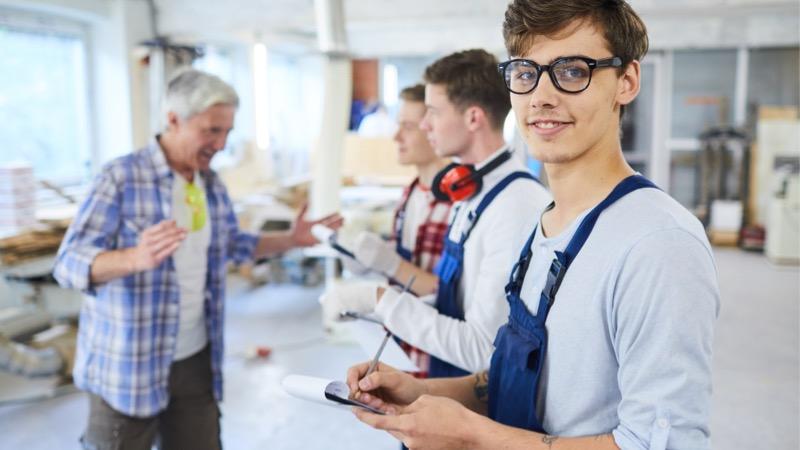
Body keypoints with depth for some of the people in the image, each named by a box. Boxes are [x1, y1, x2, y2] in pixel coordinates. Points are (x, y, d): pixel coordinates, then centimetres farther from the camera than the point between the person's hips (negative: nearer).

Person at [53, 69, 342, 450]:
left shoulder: (212, 184, 7)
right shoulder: (121, 177, -14)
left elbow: (232, 244, 21)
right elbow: (68, 263, -20)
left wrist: (291, 239, 7)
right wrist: (136, 257, -40)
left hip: (196, 358, 6)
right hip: (128, 366, -6)